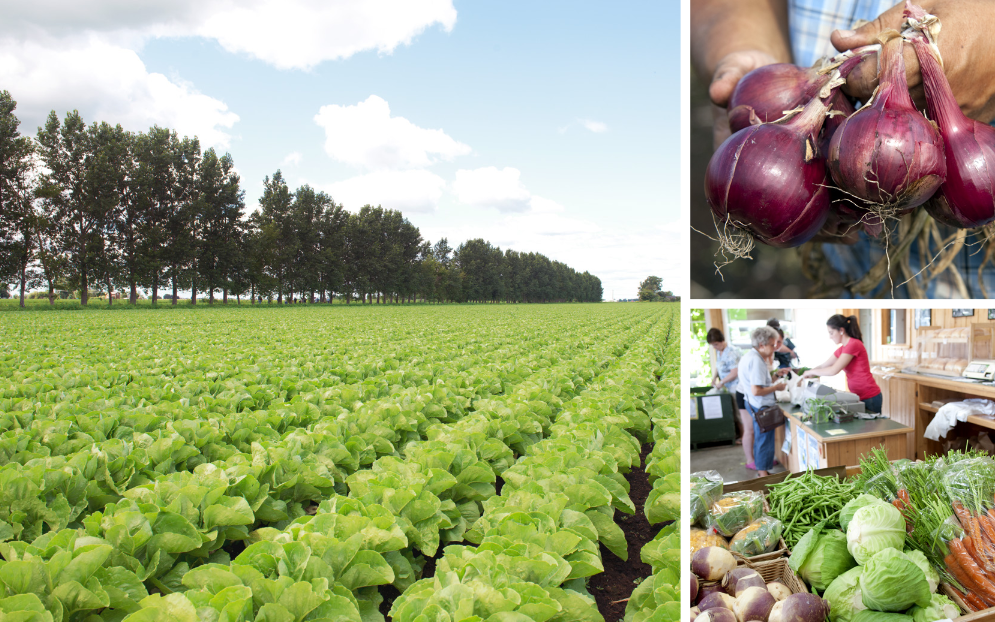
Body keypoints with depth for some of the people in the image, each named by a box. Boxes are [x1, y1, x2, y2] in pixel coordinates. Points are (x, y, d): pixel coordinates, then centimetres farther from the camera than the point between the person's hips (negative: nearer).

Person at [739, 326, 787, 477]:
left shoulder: (748, 357, 10)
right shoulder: (756, 361, -23)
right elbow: (756, 391, -27)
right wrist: (776, 387, -15)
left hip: (754, 406, 10)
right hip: (762, 407, -10)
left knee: (760, 439, 20)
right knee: (765, 440, 0)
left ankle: (761, 469, 31)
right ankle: (764, 473, 9)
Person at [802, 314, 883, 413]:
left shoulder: (854, 345, -17)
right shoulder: (842, 349, 12)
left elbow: (834, 370, -21)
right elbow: (823, 366, 18)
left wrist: (811, 372, -9)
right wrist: (803, 377, 10)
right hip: (859, 397, 9)